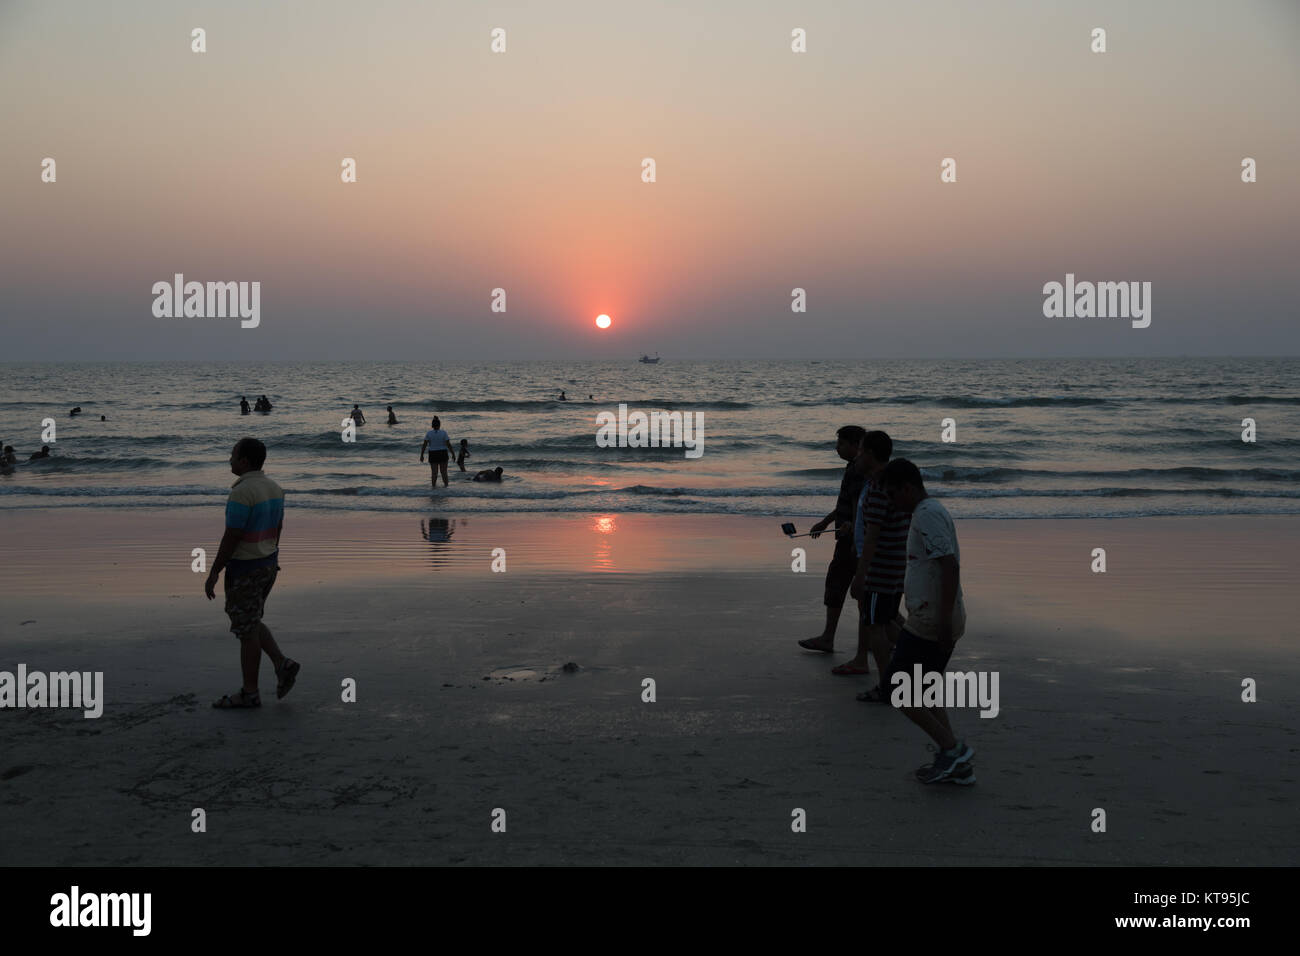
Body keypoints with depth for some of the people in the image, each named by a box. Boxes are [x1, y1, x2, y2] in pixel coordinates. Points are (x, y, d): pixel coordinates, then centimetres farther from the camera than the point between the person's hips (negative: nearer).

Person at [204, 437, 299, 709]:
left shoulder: (242, 493, -23)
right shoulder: (273, 488, 4)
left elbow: (231, 538, -22)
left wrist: (213, 574, -14)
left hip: (244, 570, -9)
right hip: (268, 564, 9)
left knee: (246, 630, 3)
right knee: (250, 622, 21)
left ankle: (249, 692, 14)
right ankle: (282, 665, 11)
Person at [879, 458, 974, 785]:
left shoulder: (927, 515, -15)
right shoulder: (934, 512, 17)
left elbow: (950, 566, -24)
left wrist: (944, 620, -26)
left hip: (930, 622, -10)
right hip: (938, 622, 10)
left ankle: (952, 747, -3)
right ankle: (956, 766, 17)